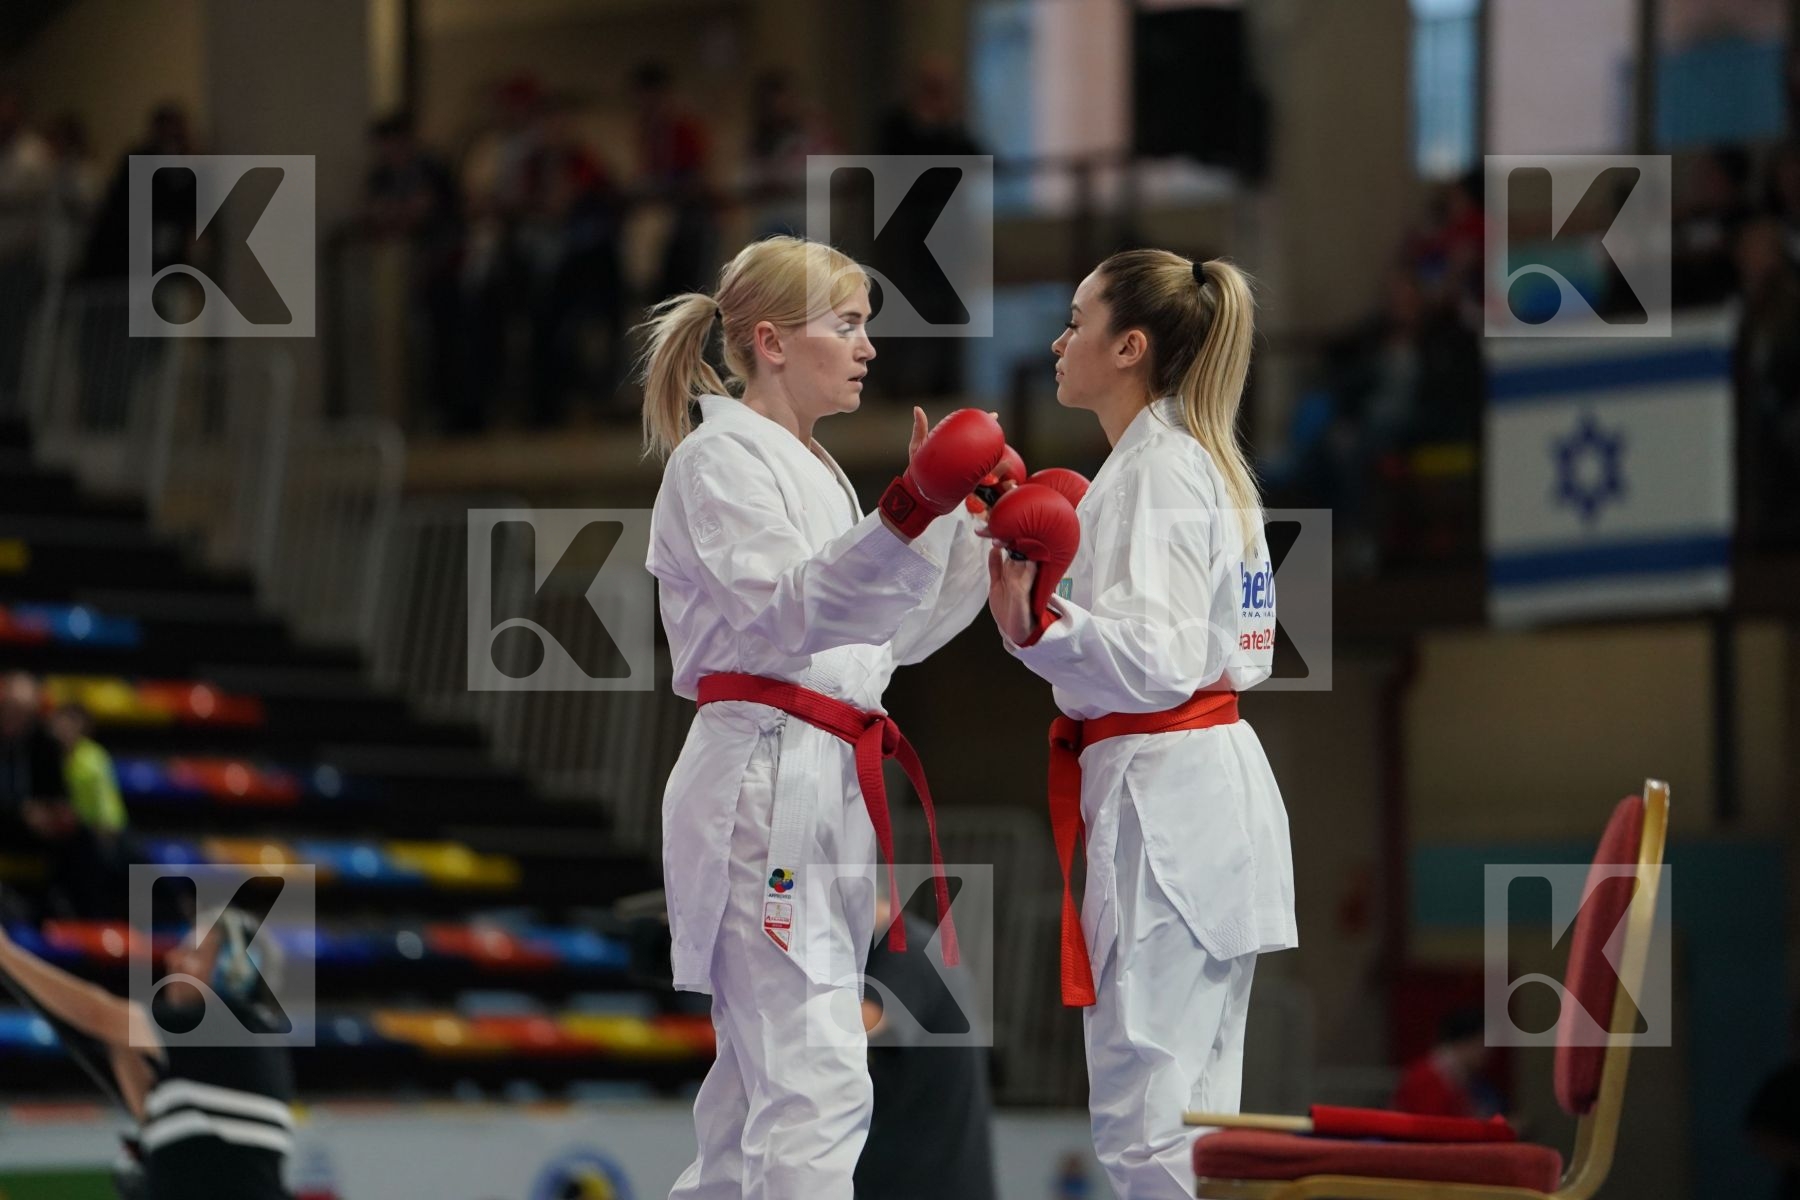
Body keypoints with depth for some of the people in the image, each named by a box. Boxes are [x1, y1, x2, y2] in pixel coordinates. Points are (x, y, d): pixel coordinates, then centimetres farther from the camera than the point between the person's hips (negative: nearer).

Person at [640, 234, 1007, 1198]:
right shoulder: (720, 459, -7)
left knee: (760, 1076, 13)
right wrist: (910, 513, -35)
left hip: (826, 790, 10)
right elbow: (786, 612, -22)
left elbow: (894, 636, 22)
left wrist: (977, 525, 12)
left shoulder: (811, 469, 22)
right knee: (817, 1083, -17)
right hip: (762, 785, -10)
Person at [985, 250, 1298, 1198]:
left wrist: (1034, 625, -36)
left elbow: (1156, 660, -23)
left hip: (1162, 795, -10)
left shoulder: (1154, 472, -14)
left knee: (1141, 1120, -11)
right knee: (1196, 1112, 12)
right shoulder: (1209, 463, 16)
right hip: (1217, 788, 10)